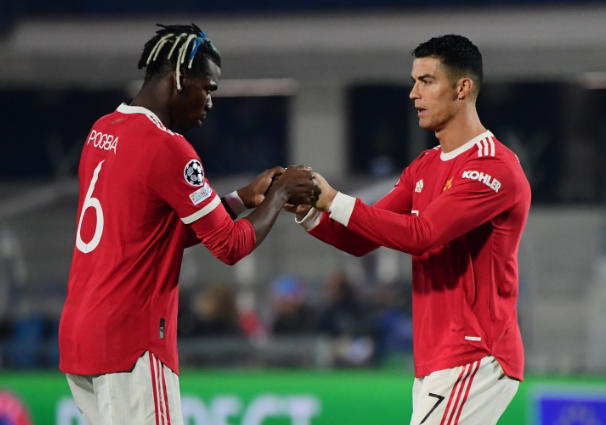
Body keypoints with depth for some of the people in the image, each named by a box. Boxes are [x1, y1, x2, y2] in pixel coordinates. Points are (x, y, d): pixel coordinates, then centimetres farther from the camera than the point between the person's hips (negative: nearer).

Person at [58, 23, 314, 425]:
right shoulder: (167, 148, -15)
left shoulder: (102, 132, 12)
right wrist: (280, 193, 4)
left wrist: (243, 197, 18)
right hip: (131, 346, -9)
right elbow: (232, 246, -10)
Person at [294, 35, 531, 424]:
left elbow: (420, 234, -23)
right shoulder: (424, 168, 17)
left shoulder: (495, 168, -13)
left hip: (475, 361, -9)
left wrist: (334, 201, -20)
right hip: (433, 362, 9)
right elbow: (362, 240, 13)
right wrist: (308, 212, -6)